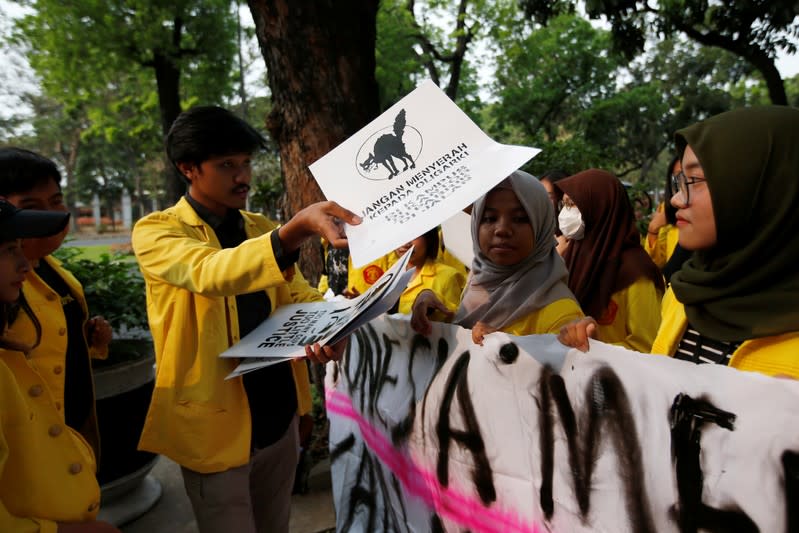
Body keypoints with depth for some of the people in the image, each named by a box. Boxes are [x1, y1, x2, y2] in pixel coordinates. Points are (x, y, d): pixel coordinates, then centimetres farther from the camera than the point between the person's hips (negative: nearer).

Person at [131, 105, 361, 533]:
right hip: (216, 424, -5)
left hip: (278, 413, 6)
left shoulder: (261, 229, 8)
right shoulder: (155, 232, -12)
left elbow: (299, 295, 3)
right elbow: (211, 273, -32)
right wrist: (298, 228, -47)